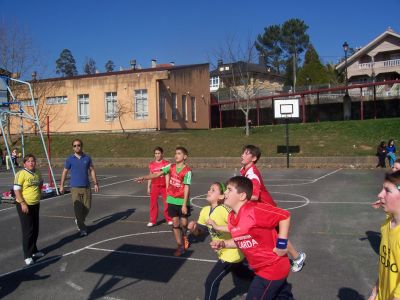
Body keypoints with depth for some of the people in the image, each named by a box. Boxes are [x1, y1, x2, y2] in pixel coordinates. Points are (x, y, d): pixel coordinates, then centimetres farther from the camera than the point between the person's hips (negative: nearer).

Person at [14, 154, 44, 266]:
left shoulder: (38, 173, 5)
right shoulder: (21, 174, -14)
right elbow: (17, 190, -16)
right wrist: (23, 204, -20)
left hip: (35, 205, 7)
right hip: (24, 205, -6)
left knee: (35, 229, 14)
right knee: (27, 230, -3)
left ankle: (33, 250, 30)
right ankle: (28, 256, 6)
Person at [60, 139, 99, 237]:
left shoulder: (87, 158, 4)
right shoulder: (70, 159, 0)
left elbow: (92, 170, 10)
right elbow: (65, 172, 7)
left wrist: (95, 183, 6)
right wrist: (61, 185, 7)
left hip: (86, 187, 2)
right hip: (75, 187, -2)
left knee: (87, 207, 5)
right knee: (78, 208, -5)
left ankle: (79, 221, 33)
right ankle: (82, 228, 8)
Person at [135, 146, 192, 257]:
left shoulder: (187, 171, -15)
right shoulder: (171, 166, 0)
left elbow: (186, 188, -18)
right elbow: (158, 174, -3)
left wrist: (184, 204, -20)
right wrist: (144, 177, -16)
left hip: (182, 201, -4)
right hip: (172, 200, 4)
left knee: (183, 223, 7)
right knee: (175, 223, 6)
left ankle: (184, 236, 41)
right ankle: (180, 246, 16)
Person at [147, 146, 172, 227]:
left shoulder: (166, 163, -5)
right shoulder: (151, 164, 5)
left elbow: (167, 176, -7)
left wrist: (167, 187, -11)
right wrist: (148, 187, 9)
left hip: (164, 186, -3)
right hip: (154, 186, 3)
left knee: (167, 203, 3)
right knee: (153, 203, 4)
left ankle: (169, 219, 19)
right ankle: (152, 221, 15)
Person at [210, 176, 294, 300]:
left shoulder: (254, 210, -28)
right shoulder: (231, 217, -1)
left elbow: (285, 216, -25)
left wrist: (281, 244, -22)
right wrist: (223, 244, -2)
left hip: (272, 268, -8)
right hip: (261, 268, 8)